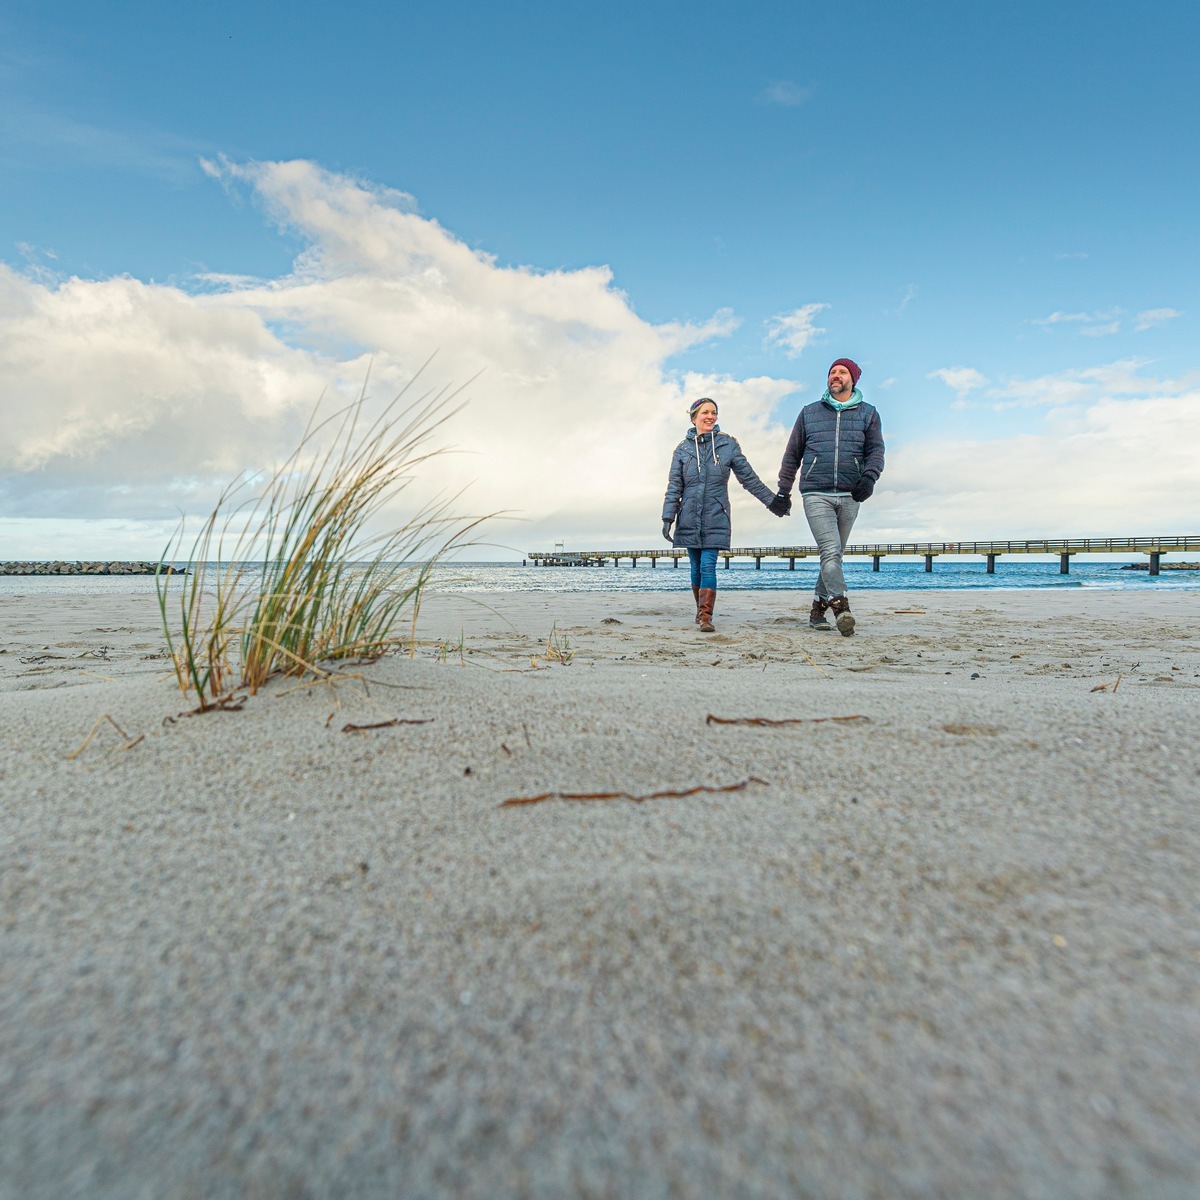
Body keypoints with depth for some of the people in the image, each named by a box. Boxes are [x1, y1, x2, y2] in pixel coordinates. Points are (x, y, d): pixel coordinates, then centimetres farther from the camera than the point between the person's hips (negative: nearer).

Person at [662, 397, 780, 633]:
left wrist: (773, 501, 9)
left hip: (715, 518, -2)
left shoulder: (728, 445, 4)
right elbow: (674, 487, 4)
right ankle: (701, 609, 25)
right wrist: (668, 517, -4)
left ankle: (705, 617, -15)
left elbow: (749, 478, 8)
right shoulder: (683, 449, 6)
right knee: (696, 567, 8)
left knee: (708, 565, -12)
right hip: (689, 519, 2)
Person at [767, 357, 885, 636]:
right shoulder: (809, 412, 14)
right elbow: (792, 454, 16)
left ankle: (817, 610, 16)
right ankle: (841, 608, -28)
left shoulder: (868, 413, 14)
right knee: (830, 550, -18)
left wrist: (869, 477, -17)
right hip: (816, 494, -2)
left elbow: (876, 449, 3)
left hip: (849, 497, 2)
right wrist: (782, 492, 11)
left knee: (834, 555, 7)